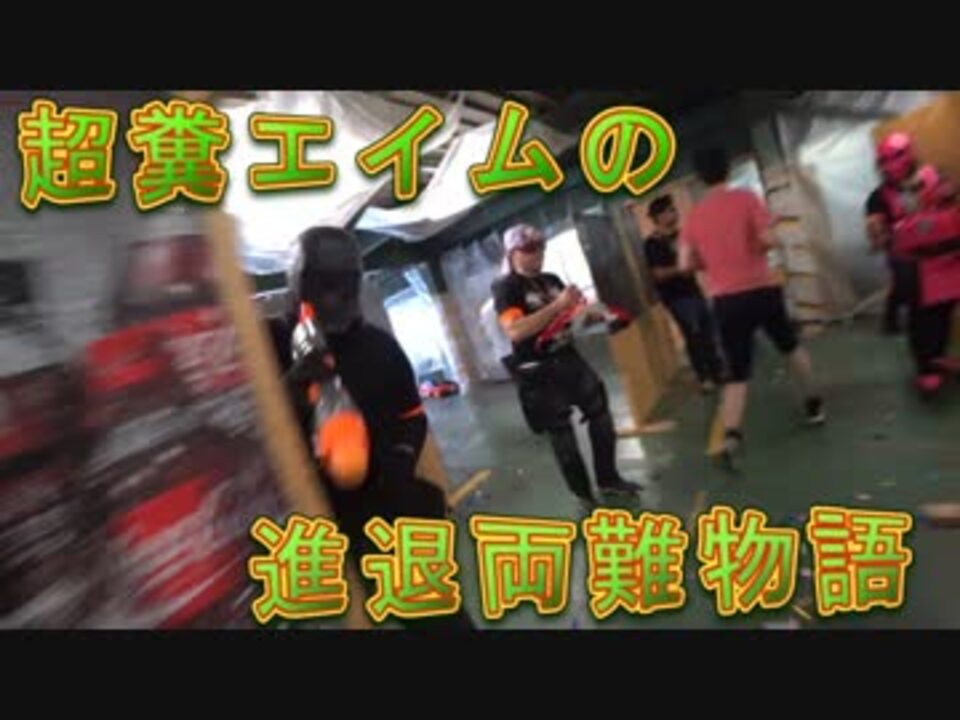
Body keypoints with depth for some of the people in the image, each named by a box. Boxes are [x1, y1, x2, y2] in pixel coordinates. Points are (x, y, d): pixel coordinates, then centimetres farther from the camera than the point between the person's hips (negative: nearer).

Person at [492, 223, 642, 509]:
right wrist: (557, 305, -26)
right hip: (539, 372, -7)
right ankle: (585, 497, 18)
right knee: (562, 435, 4)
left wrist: (585, 308, 1)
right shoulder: (506, 289, -11)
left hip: (569, 358, 7)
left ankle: (608, 478, 31)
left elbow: (571, 312, 25)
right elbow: (515, 331, -26)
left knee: (600, 414, 12)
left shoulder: (551, 280, 10)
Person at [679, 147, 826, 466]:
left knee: (737, 372, 5)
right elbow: (769, 240, -13)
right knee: (790, 346, 25)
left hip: (725, 300, 1)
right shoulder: (745, 199, -4)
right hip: (761, 289, -1)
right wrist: (755, 249, 9)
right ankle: (813, 405, 37)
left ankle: (731, 436, -11)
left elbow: (686, 263, 1)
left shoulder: (694, 215, 3)